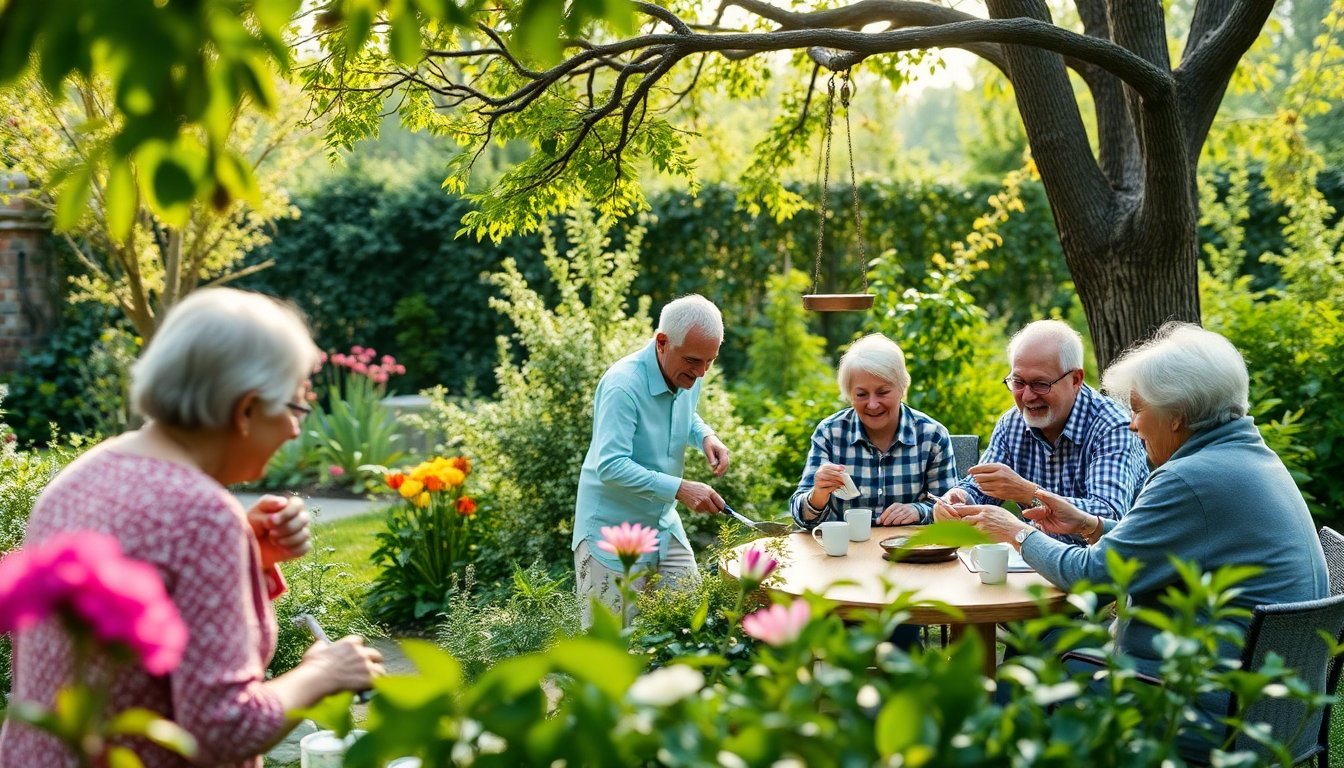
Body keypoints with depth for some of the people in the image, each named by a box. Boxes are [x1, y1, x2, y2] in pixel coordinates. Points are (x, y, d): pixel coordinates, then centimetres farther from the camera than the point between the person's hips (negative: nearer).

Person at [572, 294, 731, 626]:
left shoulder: (689, 375, -3)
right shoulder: (623, 384, -26)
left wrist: (705, 436, -3)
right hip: (614, 527, -7)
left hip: (664, 522, 7)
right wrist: (680, 489, -33)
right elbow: (610, 466, -30)